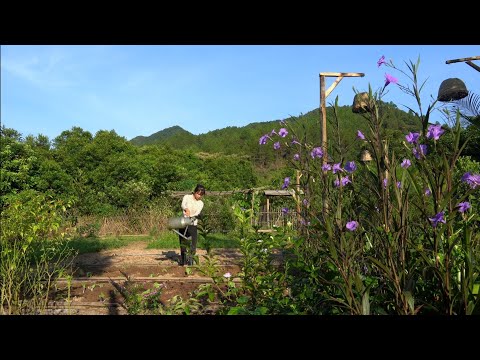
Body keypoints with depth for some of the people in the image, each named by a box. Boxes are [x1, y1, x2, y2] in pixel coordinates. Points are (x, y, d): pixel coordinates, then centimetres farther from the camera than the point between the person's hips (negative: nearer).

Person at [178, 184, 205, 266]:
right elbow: (183, 205, -22)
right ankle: (182, 261, 25)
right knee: (183, 244, 8)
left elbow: (197, 213, -14)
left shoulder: (200, 203, 4)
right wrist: (186, 209, -46)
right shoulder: (187, 197, -2)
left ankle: (190, 261, 11)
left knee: (193, 246, -5)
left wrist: (190, 217, -35)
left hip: (193, 225, 1)